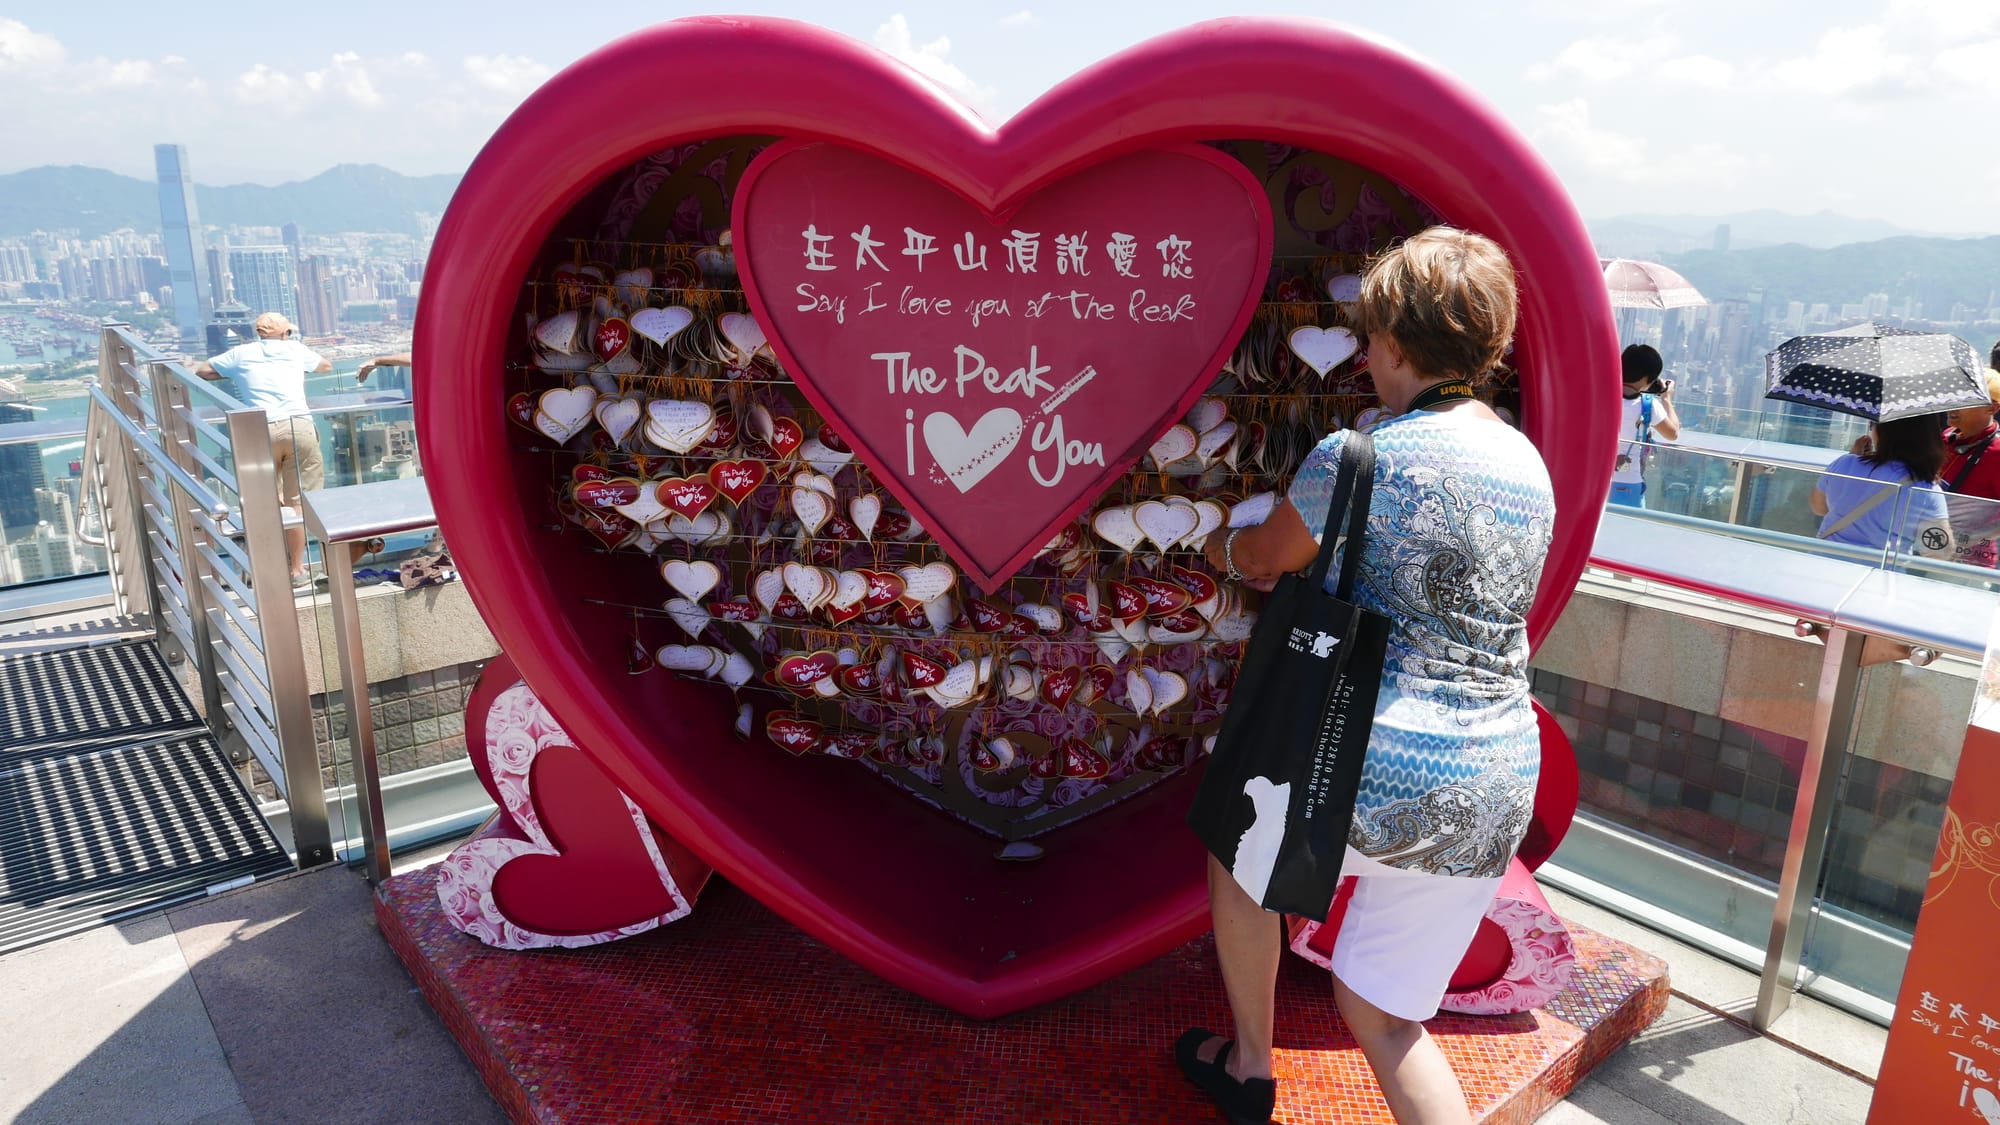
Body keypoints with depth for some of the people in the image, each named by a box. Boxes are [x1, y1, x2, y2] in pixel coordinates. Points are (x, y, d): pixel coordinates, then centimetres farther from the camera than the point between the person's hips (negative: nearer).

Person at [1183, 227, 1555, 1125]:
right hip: (1499, 789, 6)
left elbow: (1263, 554, 5)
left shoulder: (1359, 459, -13)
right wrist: (1304, 574, 31)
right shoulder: (1527, 463, 10)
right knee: (1380, 1007, 20)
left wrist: (1222, 548, 28)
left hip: (1379, 771, -6)